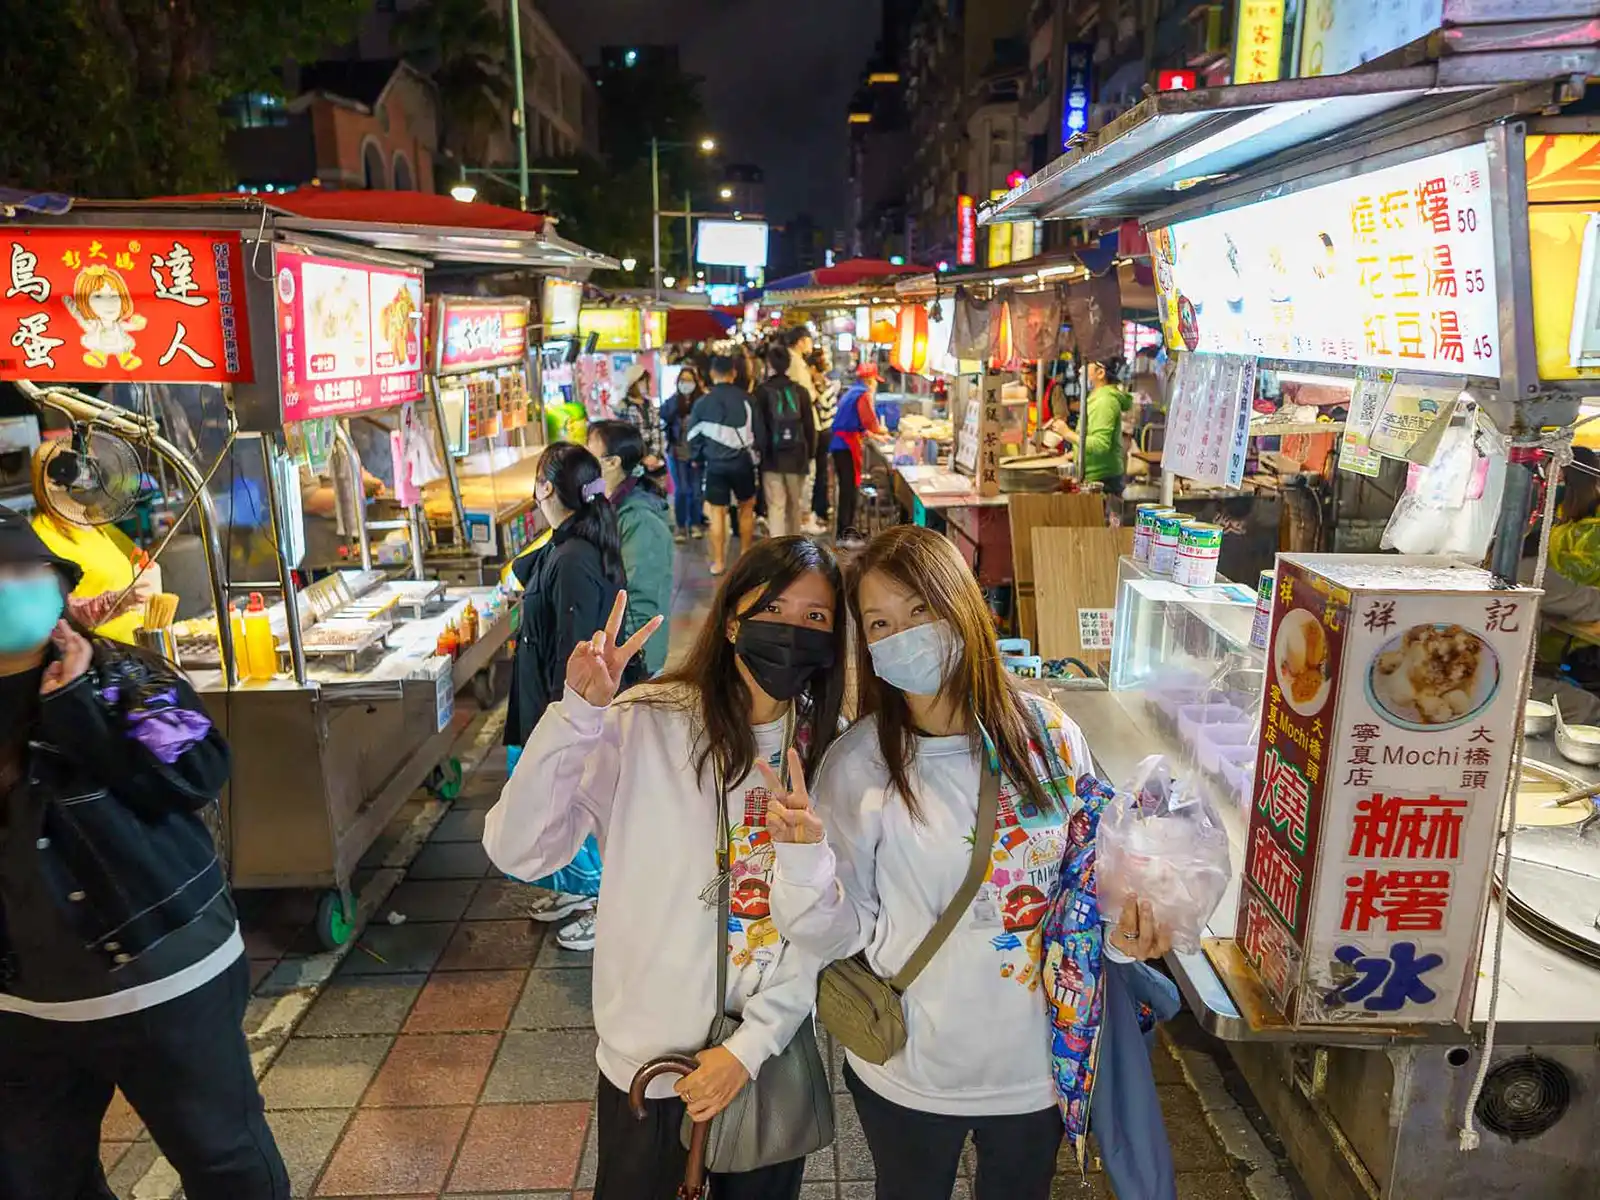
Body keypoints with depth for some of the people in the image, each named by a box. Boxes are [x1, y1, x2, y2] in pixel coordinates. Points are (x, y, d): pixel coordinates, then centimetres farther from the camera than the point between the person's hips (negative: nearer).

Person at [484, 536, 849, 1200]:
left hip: (770, 1053, 3)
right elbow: (517, 850, -22)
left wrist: (754, 1042, -11)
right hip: (649, 1054, -2)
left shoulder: (829, 751, -7)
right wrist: (577, 715, -32)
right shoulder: (645, 724, -18)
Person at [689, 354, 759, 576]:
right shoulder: (746, 398, -4)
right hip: (742, 461, 0)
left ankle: (718, 562, 7)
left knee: (717, 513, 5)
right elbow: (758, 429, -1)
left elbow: (694, 435, 5)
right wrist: (755, 452, 14)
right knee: (746, 507, 17)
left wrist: (699, 457, 21)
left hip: (715, 464, 0)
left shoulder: (702, 402, -1)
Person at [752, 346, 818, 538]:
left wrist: (759, 450, 4)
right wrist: (810, 454, 11)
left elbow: (758, 426, -6)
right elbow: (810, 427, 3)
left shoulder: (762, 392, -5)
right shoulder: (801, 391, 1)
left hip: (772, 457, -3)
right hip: (797, 457, 3)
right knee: (794, 505, 17)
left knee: (776, 506, -3)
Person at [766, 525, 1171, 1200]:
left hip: (1038, 1060, 2)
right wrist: (804, 857, -32)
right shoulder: (861, 763, -18)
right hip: (910, 1074, -2)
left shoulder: (1047, 733, -11)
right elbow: (839, 936, -14)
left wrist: (1123, 929, -14)